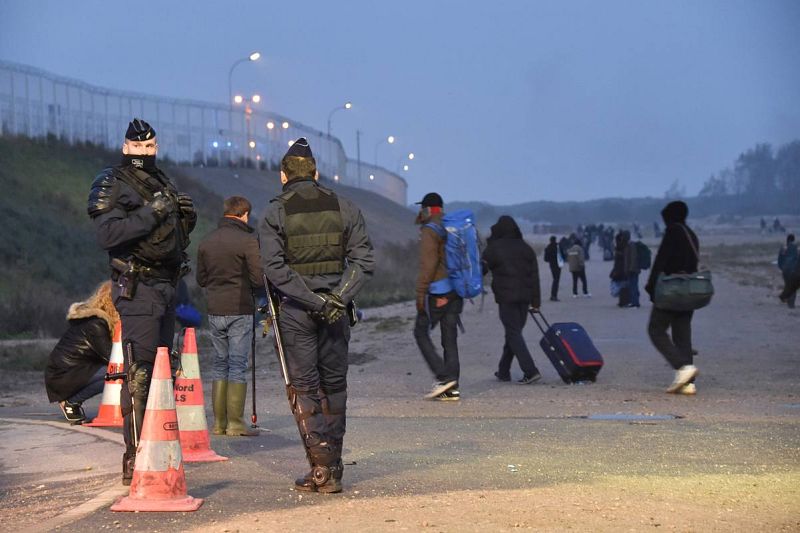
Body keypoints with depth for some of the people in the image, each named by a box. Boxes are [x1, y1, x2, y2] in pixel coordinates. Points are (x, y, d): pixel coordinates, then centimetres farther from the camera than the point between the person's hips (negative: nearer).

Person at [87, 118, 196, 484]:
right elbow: (108, 234, -20)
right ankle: (134, 461, -15)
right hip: (137, 289, -8)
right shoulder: (111, 185, -5)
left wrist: (185, 218, 5)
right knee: (139, 375, -14)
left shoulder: (162, 183, 19)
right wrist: (151, 213, -21)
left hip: (166, 287, 8)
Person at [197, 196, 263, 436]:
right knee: (238, 365, -1)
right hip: (240, 311, -5)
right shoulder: (247, 240, -10)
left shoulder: (206, 241, 8)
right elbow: (258, 279, -12)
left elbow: (200, 278, 13)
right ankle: (235, 423, -3)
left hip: (215, 312, 5)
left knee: (220, 364, 13)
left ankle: (219, 422, 12)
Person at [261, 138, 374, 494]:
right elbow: (363, 260, -3)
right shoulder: (343, 208, 5)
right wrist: (338, 297, -9)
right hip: (335, 310, 3)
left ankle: (322, 470, -5)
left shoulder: (276, 213, -2)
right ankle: (333, 464, 18)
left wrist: (313, 301, -14)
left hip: (296, 311, -3)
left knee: (304, 388, 2)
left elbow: (274, 267, -12)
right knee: (334, 385, 13)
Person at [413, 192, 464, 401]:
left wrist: (420, 293, -14)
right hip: (456, 290, 7)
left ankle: (443, 377, -9)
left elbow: (428, 264, -16)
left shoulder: (430, 231, -9)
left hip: (438, 291, -7)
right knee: (450, 338, 8)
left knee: (421, 332, 3)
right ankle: (452, 388, 5)